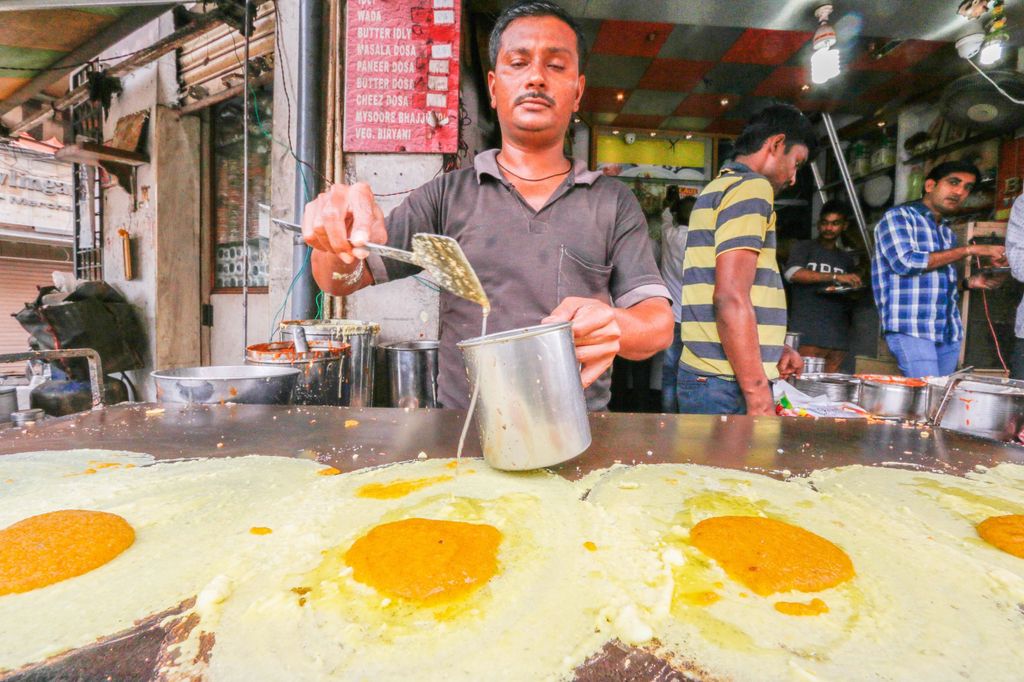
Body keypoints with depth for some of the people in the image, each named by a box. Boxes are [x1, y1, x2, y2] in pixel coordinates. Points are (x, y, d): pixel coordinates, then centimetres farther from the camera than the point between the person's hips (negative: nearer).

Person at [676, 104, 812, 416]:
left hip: (705, 375, 10)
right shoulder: (751, 186, -9)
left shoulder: (718, 187, 22)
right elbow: (731, 299, -21)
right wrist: (760, 400, -19)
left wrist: (773, 350, 21)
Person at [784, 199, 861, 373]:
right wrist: (836, 277, -18)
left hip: (838, 337, 5)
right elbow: (792, 273, -12)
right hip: (807, 334, -5)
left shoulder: (846, 258, 24)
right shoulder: (803, 247, 8)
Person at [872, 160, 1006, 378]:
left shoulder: (948, 232, 22)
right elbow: (905, 262, -15)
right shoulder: (898, 217, 0)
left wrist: (970, 282, 9)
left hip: (949, 333, 8)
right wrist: (968, 250, -9)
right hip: (911, 329, -8)